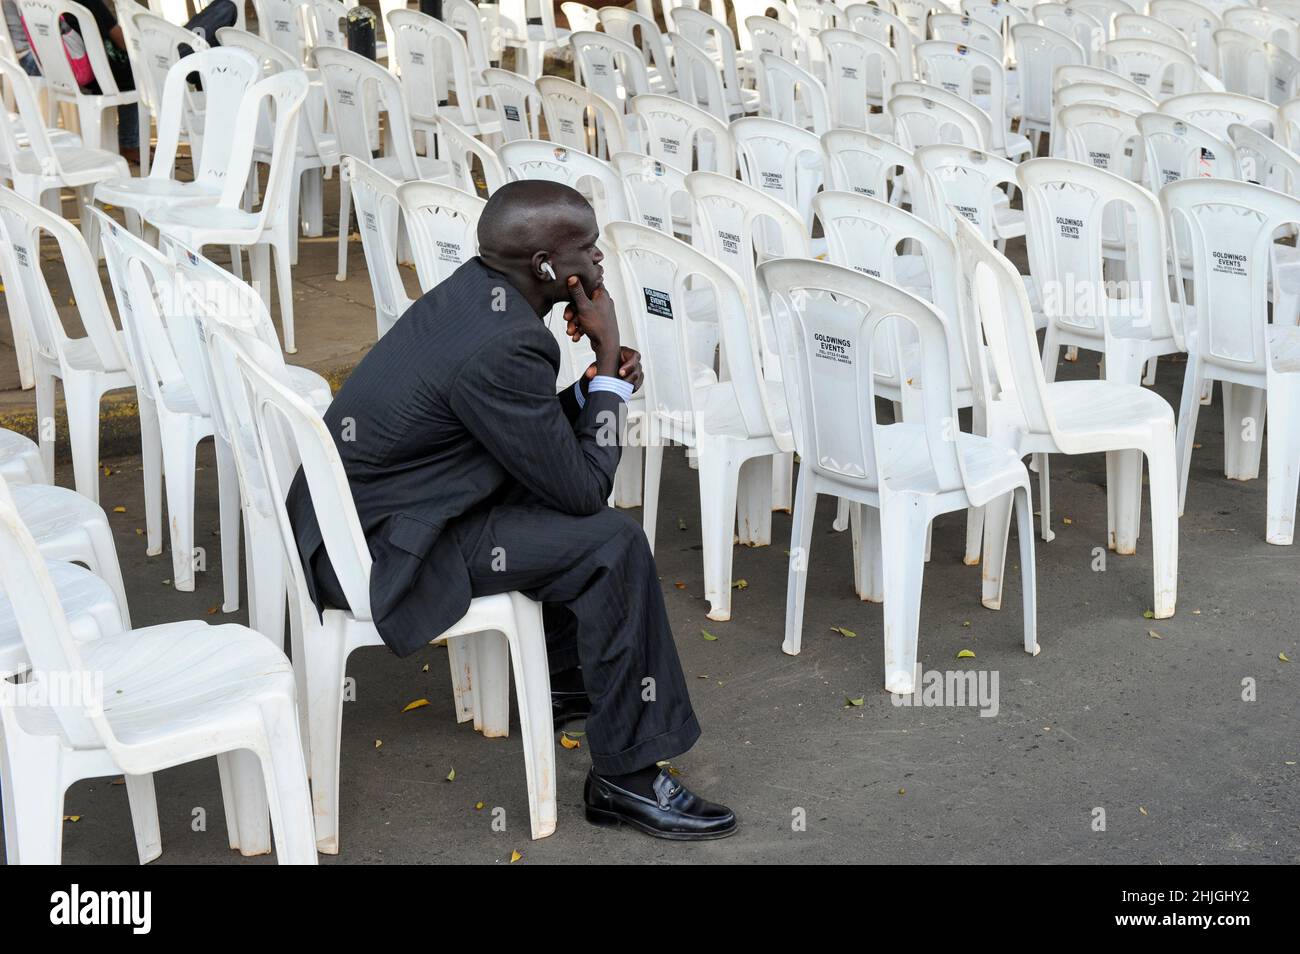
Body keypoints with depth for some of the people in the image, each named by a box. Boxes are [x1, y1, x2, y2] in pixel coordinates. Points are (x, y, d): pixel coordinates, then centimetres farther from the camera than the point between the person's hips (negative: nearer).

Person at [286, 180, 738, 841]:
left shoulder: (477, 288, 3)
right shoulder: (503, 346, -26)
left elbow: (541, 434, 15)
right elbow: (583, 488, -17)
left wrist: (599, 382, -2)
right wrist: (609, 364, -9)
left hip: (350, 511, 10)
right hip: (380, 551, -10)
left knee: (574, 506, 21)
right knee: (612, 544, -14)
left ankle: (566, 675, 36)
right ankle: (627, 777, -6)